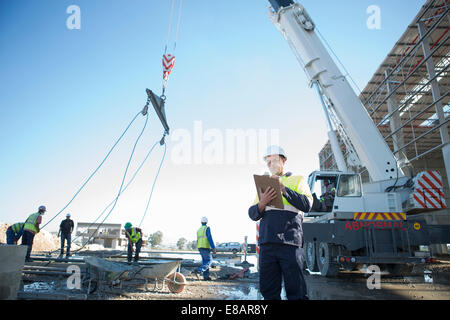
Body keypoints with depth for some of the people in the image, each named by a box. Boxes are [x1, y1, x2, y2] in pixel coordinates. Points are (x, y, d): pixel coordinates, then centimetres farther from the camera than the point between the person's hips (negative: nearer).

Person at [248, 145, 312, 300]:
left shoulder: (297, 180, 13)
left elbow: (307, 205, -5)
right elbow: (252, 214, 14)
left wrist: (284, 189, -13)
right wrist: (262, 204, -8)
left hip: (290, 242, -4)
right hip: (267, 242, 4)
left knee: (295, 290, -1)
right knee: (268, 290, 8)